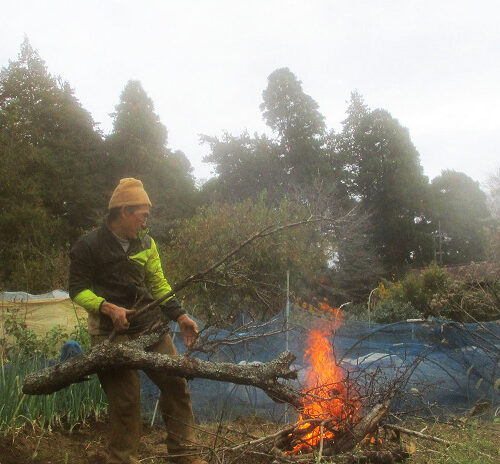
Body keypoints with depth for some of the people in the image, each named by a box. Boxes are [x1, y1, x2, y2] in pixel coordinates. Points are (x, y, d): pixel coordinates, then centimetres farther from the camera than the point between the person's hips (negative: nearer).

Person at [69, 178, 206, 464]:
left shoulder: (146, 244, 9)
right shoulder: (89, 246, -5)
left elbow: (159, 286, 12)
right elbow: (78, 290, -5)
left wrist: (180, 316, 1)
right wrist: (107, 307, -21)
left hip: (151, 326, 5)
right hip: (114, 334, -4)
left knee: (176, 384, 0)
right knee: (126, 402, -3)